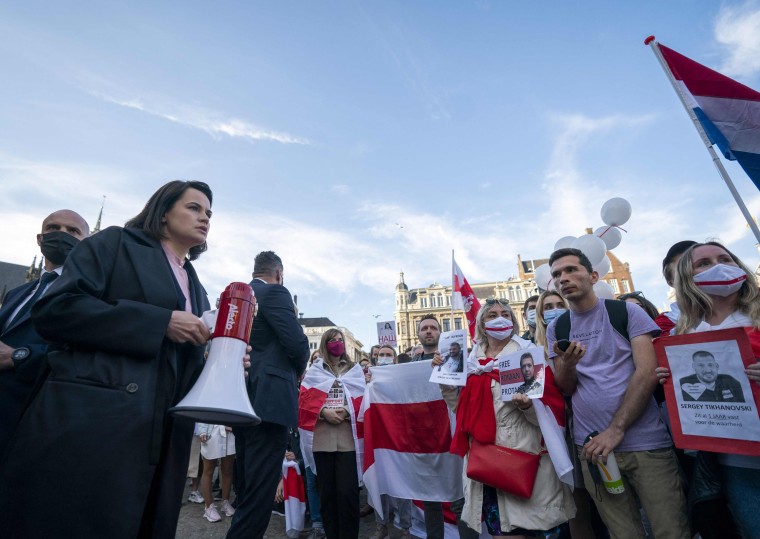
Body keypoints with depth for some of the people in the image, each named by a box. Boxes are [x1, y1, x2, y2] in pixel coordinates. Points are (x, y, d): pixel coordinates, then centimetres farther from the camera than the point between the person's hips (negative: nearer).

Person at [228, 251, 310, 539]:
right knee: (259, 494, -2)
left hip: (240, 401, 9)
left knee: (246, 490, 21)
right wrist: (297, 370, 5)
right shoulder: (275, 292, -8)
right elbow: (298, 344, -16)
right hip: (268, 400, -9)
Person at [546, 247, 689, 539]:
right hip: (592, 445, 2)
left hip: (645, 442, -2)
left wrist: (616, 430, -16)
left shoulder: (626, 311, -1)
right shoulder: (556, 328, 5)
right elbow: (567, 389, 5)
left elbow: (647, 373, -10)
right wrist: (567, 364, -19)